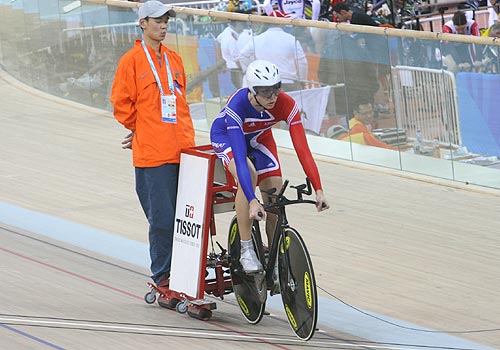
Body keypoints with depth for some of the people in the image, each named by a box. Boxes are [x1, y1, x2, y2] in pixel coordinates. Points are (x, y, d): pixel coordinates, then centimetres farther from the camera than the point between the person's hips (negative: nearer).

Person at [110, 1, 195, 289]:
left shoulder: (174, 59, 15)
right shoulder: (132, 60, -2)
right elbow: (121, 103, 0)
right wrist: (141, 129, 7)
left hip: (183, 150, 5)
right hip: (153, 154, -5)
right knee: (162, 218, -5)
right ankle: (163, 278, 4)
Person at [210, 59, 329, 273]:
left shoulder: (286, 105, -31)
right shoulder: (237, 105, -40)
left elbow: (302, 149, -32)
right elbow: (240, 158, -46)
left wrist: (318, 189, -41)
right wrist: (252, 201, -55)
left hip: (259, 138, 4)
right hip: (226, 136, -4)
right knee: (248, 174, -33)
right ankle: (246, 251, -24)